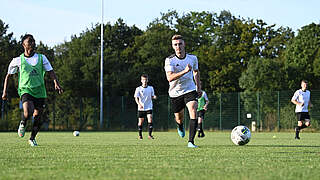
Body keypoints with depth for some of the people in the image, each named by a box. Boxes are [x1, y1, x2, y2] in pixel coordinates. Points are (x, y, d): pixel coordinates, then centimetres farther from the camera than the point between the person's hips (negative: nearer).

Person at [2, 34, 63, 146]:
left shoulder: (41, 58, 7)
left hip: (39, 91, 3)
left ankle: (32, 138, 26)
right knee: (28, 112, -27)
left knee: (37, 117, 4)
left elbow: (50, 72, 4)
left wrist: (56, 83, -15)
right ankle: (23, 124, 8)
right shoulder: (18, 60, 2)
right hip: (25, 90, -3)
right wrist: (5, 91, 4)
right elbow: (8, 76, 11)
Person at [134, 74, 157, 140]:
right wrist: (139, 104, -26)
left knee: (150, 120, -14)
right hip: (141, 108, -1)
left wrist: (154, 97, -11)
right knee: (140, 122, 4)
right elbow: (136, 98, -8)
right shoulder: (138, 89, -2)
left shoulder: (151, 88, 6)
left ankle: (150, 134, -10)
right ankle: (140, 135, 19)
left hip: (149, 107, 1)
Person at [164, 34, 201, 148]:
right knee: (179, 119, 14)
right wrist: (184, 71, -41)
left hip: (190, 90, 1)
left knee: (193, 112, -22)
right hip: (175, 93, -1)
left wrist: (198, 85, 22)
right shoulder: (169, 60, -15)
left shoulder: (192, 58, -3)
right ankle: (180, 126, 54)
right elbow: (169, 78, -30)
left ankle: (191, 141, -22)